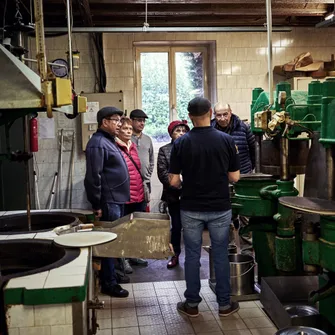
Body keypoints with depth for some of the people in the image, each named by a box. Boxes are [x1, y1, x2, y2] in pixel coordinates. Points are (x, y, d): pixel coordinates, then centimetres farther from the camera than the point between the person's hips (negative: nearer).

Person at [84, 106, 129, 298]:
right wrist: (97, 205, -21)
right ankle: (109, 283, 6)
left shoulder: (109, 141, 16)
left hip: (117, 199, 10)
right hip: (109, 202, -10)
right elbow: (93, 177, -21)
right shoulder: (98, 143, -16)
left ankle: (111, 274, 29)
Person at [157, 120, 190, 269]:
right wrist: (178, 186, -14)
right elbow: (162, 173, -5)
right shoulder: (164, 150, 4)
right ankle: (175, 255, 22)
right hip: (174, 195, 0)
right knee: (176, 226, 8)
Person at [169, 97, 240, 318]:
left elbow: (174, 181, -8)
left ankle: (192, 304, 20)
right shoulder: (227, 140, -7)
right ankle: (224, 304, 22)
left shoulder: (181, 143, -8)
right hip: (220, 208, 1)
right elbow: (234, 177, -4)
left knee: (192, 255, 11)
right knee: (221, 255, 12)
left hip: (191, 209, 0)